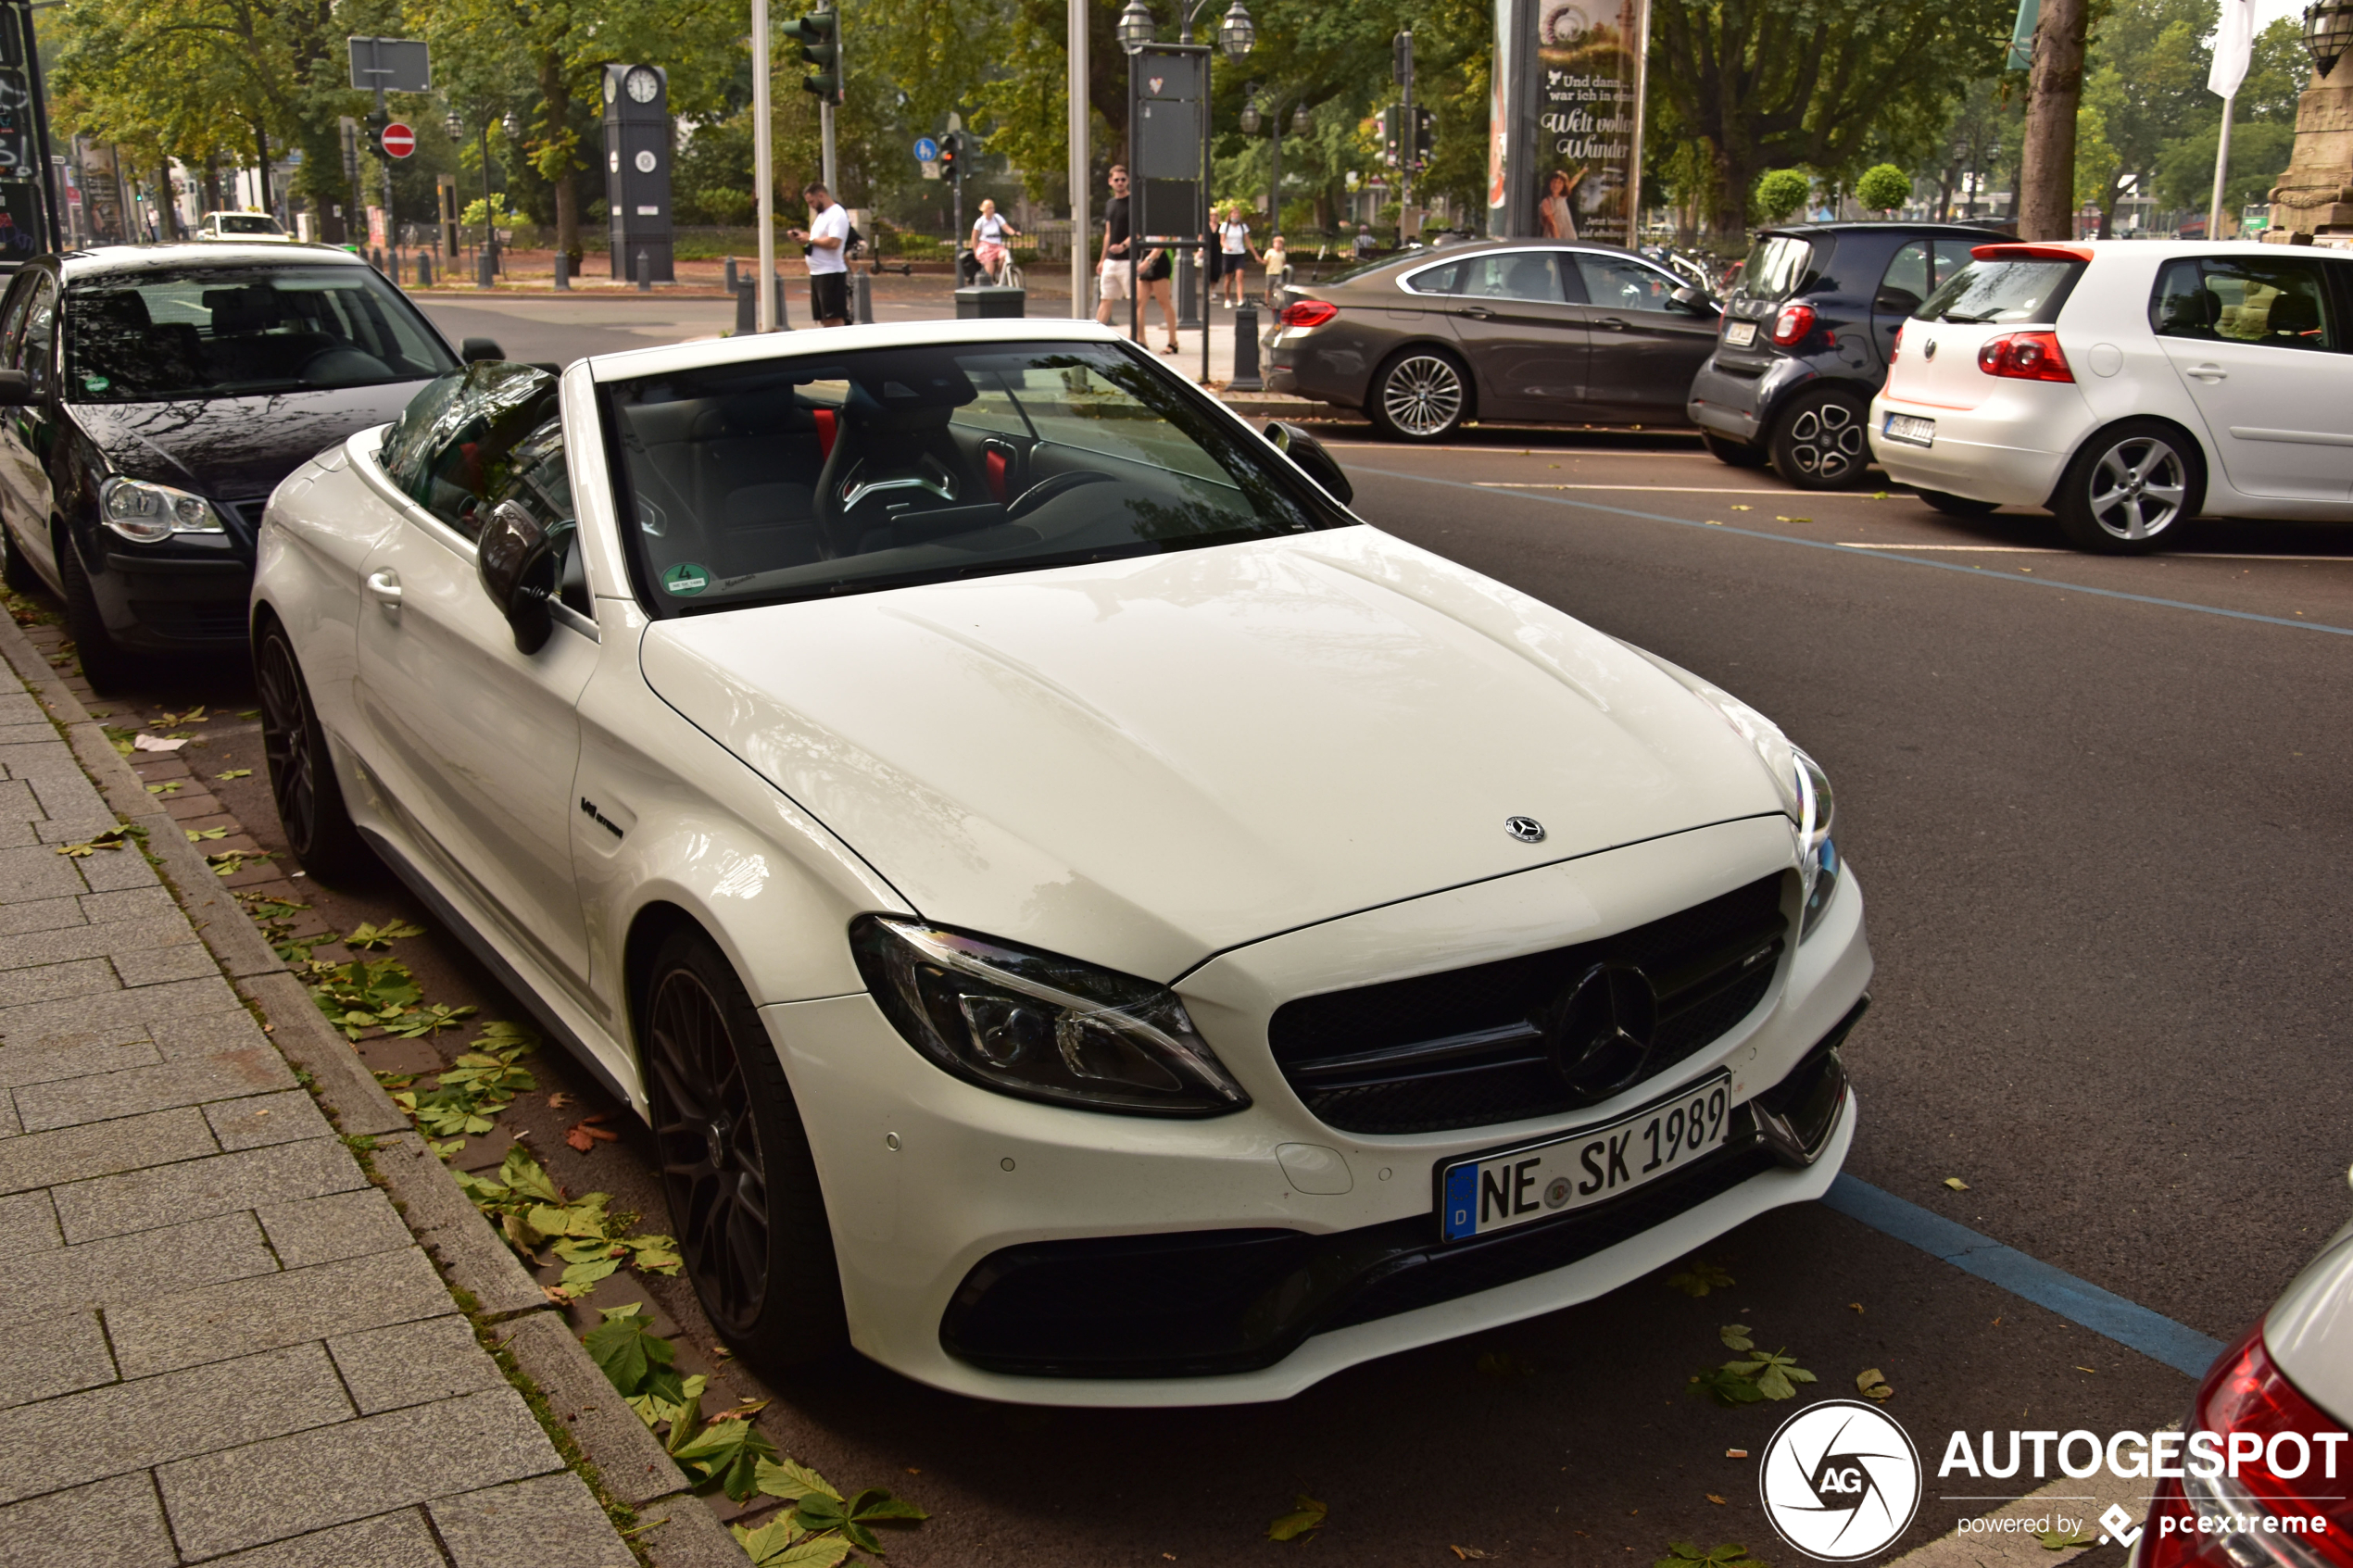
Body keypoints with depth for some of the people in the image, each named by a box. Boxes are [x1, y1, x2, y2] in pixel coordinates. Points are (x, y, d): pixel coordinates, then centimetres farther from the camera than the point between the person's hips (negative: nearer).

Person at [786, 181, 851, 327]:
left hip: (830, 274, -10)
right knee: (824, 319, 10)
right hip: (817, 273, 10)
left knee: (835, 319, -11)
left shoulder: (837, 214, -12)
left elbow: (833, 242, -23)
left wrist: (810, 239, -13)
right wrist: (801, 235, 9)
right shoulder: (822, 214, 19)